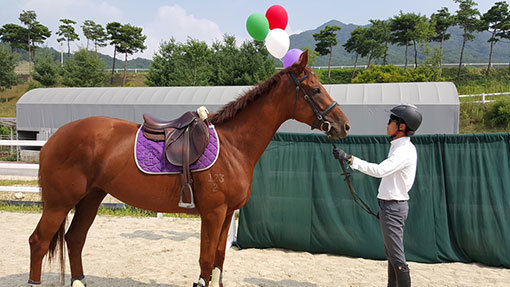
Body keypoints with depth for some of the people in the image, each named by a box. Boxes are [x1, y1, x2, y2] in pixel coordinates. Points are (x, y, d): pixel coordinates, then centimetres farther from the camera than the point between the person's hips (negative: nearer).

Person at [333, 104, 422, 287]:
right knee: (391, 253, 20)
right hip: (391, 205, 11)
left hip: (393, 207, -11)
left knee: (397, 257, -5)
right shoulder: (400, 147, 14)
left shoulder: (404, 150, -20)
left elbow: (380, 170, -37)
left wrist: (349, 159, -38)